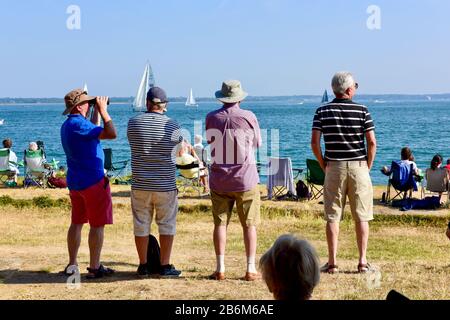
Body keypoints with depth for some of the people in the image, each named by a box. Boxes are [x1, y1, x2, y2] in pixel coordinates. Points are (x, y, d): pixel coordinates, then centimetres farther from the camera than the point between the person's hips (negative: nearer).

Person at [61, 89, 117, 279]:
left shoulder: (67, 125, 12)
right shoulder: (78, 123, -19)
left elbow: (93, 133, 27)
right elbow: (111, 134, -23)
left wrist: (97, 112, 20)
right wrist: (103, 110, -12)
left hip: (74, 182, 10)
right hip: (93, 181, -9)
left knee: (77, 223, 14)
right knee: (97, 225, -1)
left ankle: (72, 265, 19)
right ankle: (94, 268, 2)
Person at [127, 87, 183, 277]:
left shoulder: (133, 123, -3)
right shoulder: (172, 125, -8)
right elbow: (180, 142, 11)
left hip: (140, 185, 2)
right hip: (165, 185, -2)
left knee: (141, 226, 11)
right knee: (167, 225, 8)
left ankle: (143, 265, 16)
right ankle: (165, 266, 9)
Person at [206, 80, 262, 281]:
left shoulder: (211, 118, -1)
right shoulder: (248, 117, -9)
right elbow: (257, 144, 4)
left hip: (219, 181, 2)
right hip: (245, 181, -2)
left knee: (220, 223, 8)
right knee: (249, 225, 6)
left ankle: (220, 268, 8)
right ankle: (251, 269, 6)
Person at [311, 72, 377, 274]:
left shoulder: (322, 111, 1)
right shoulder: (362, 110, -1)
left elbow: (314, 142, -5)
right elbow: (371, 142, -6)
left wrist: (324, 166, 5)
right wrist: (368, 166, 6)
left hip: (334, 167, 1)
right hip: (358, 166, -1)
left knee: (333, 217, 5)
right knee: (361, 217, 7)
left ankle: (332, 263, 4)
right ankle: (363, 261, 8)